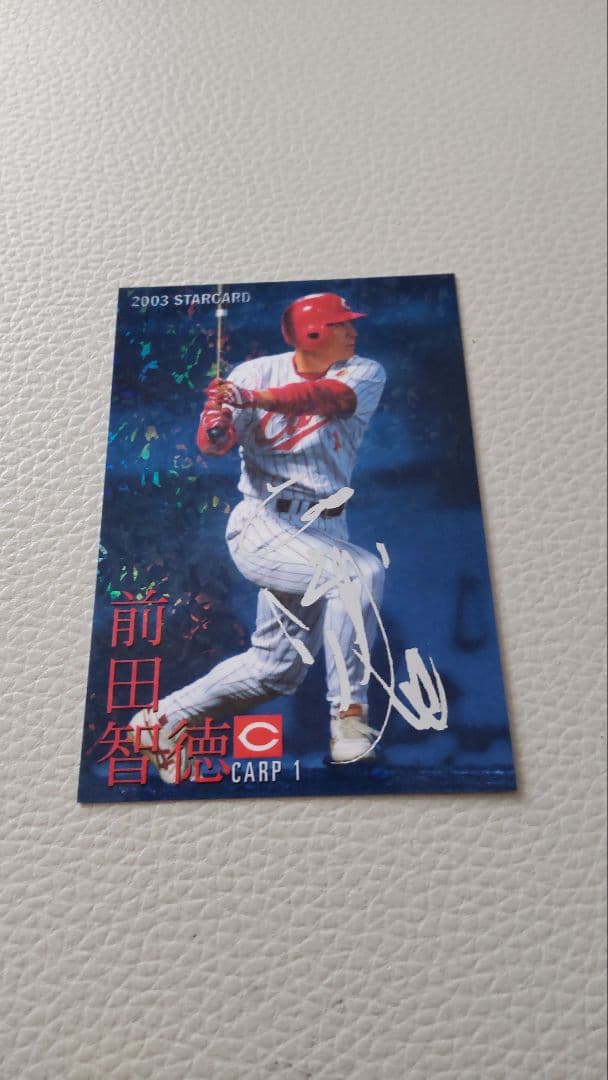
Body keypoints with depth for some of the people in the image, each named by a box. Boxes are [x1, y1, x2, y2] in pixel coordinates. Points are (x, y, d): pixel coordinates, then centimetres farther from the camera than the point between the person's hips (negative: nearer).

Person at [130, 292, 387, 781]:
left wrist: (256, 399, -38)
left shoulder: (366, 373, 0)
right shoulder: (257, 371, -3)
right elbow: (213, 444, -11)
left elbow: (330, 395, -22)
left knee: (277, 668, 8)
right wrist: (216, 423, -34)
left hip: (325, 529, 4)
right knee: (361, 570, -29)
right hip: (262, 524, -4)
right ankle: (349, 715, -17)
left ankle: (163, 718, 26)